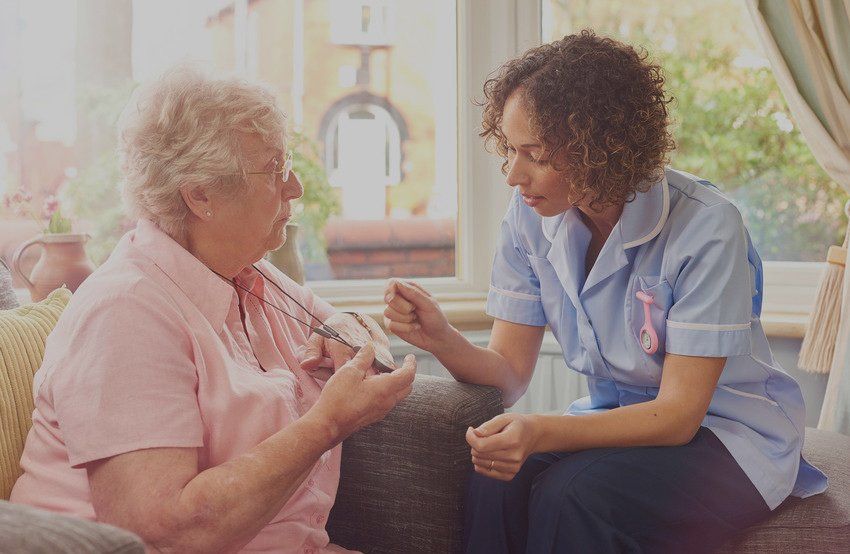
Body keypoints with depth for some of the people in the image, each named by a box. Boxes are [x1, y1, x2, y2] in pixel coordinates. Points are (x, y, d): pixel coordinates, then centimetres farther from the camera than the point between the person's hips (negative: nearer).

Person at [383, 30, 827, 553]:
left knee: (573, 495, -32)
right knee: (497, 485, -28)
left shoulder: (705, 226, -22)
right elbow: (510, 372, -4)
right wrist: (442, 339, -27)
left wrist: (544, 433, -38)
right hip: (616, 418, 4)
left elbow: (678, 412, -22)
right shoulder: (531, 217, -5)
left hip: (728, 431, -4)